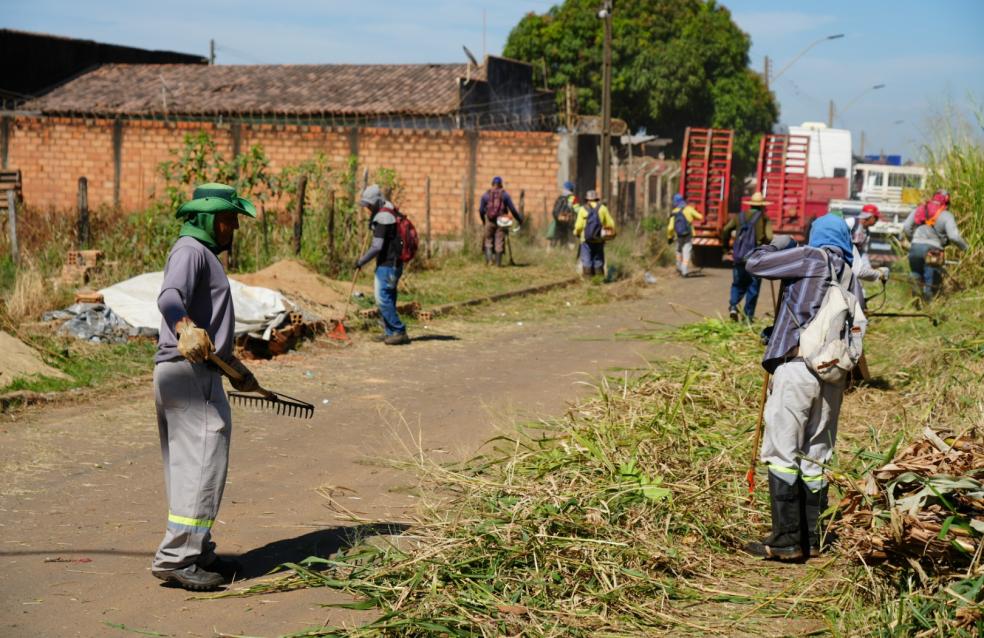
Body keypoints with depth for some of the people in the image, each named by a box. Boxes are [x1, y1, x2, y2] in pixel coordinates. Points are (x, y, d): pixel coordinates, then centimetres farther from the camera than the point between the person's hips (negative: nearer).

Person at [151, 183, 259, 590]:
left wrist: (235, 367, 41)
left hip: (197, 372, 11)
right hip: (188, 372, -11)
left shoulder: (205, 253, 24)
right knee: (203, 462, -12)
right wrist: (185, 329, -51)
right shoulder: (191, 250, -9)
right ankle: (176, 557, -12)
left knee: (189, 466, 13)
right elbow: (169, 296, -30)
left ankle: (197, 554, 19)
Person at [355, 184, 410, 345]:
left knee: (383, 298, -10)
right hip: (392, 264, 10)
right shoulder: (389, 210, 13)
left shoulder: (382, 217, -19)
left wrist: (361, 261, -14)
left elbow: (377, 246, -23)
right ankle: (390, 332, 19)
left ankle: (399, 332, -7)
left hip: (387, 264, -10)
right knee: (386, 298, 13)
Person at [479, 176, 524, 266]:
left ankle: (489, 259, -5)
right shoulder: (505, 195, 0)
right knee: (499, 242, 5)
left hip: (489, 222, 0)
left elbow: (481, 210, 4)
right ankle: (498, 262, 8)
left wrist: (483, 220, 21)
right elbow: (512, 209, -1)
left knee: (488, 241, 12)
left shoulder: (486, 195, 3)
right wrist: (519, 219, 10)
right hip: (501, 222, 0)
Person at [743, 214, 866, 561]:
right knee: (816, 456, 13)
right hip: (834, 373, 6)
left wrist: (777, 245, 16)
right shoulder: (852, 276, 14)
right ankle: (812, 538, 17)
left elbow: (754, 264, -5)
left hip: (798, 368, -6)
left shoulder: (811, 258, -4)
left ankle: (786, 540, -3)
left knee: (782, 452, -2)